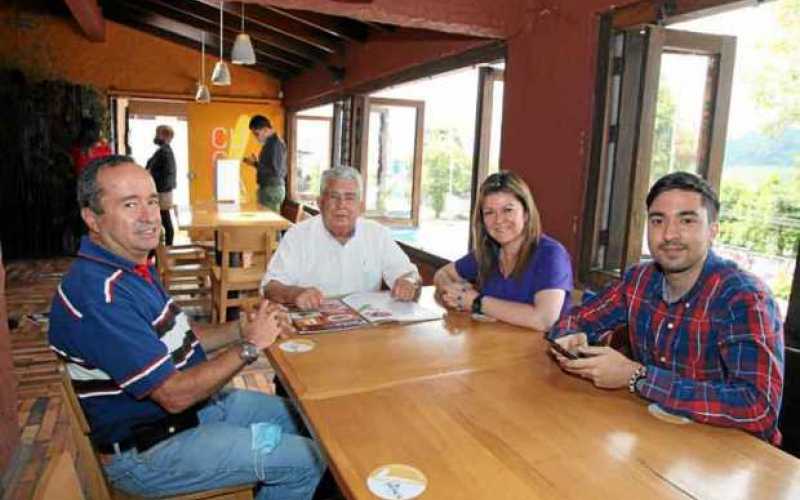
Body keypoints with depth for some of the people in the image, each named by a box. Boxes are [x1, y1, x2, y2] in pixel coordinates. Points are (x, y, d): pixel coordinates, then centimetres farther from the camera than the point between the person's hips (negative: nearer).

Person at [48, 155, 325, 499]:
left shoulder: (135, 267, 4)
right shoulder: (99, 295, -29)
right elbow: (174, 395, -27)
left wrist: (242, 330, -4)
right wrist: (250, 345, -17)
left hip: (189, 405, 10)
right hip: (144, 449, -9)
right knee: (307, 461, -9)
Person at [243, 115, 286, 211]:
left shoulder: (276, 143, -13)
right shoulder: (269, 143, 16)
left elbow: (275, 171, -19)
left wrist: (255, 164, -14)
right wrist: (256, 163, 6)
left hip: (273, 189, -9)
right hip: (266, 188, 9)